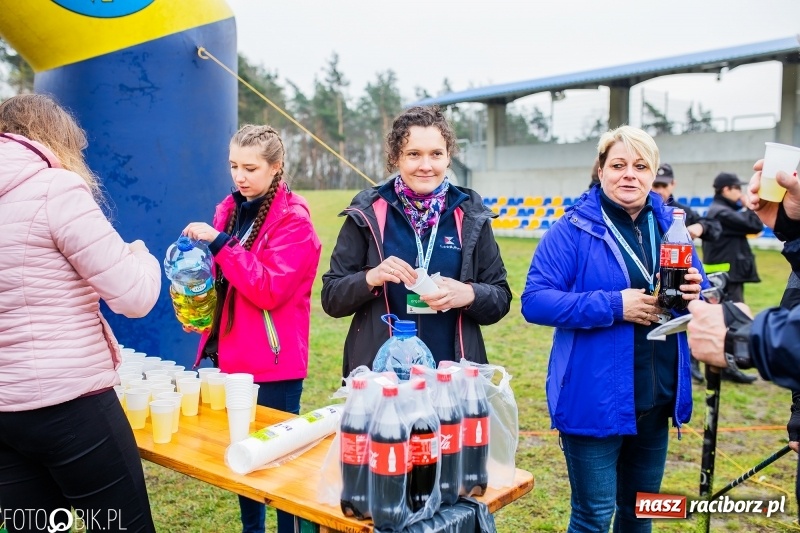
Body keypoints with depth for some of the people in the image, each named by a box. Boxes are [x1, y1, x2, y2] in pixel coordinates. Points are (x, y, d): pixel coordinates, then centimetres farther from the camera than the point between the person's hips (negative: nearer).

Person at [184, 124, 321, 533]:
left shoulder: (293, 221, -11)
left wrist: (219, 242, -23)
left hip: (273, 360, -7)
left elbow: (270, 289, -22)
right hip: (230, 354, 7)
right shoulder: (229, 210, 9)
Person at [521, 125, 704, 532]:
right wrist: (613, 305, -22)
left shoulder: (669, 226, 7)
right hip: (596, 400, -5)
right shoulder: (574, 229, -9)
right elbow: (534, 301, -16)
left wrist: (695, 294, -11)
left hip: (657, 399, 6)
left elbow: (697, 291, 14)